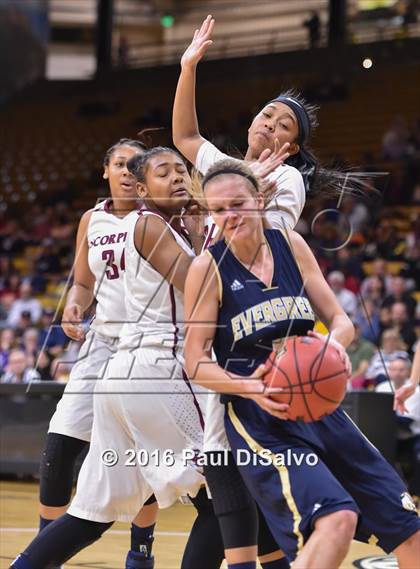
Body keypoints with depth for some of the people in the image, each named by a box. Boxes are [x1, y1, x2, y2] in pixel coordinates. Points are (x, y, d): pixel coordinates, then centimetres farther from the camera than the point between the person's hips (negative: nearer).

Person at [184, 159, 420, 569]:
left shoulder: (291, 245, 4)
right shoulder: (209, 267, -9)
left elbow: (340, 320, 8)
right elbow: (196, 363, -8)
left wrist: (334, 343, -16)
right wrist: (250, 388, -25)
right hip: (258, 417, -6)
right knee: (336, 519, -29)